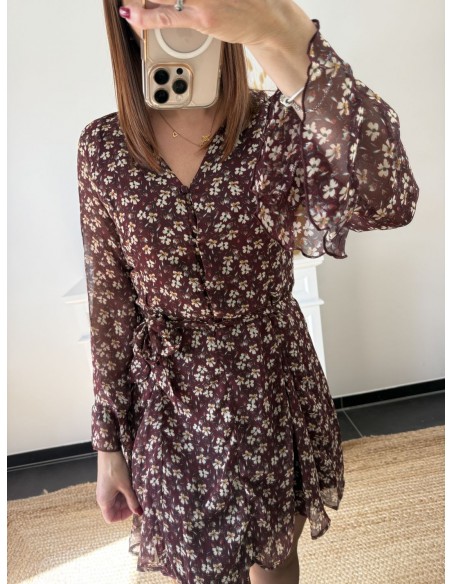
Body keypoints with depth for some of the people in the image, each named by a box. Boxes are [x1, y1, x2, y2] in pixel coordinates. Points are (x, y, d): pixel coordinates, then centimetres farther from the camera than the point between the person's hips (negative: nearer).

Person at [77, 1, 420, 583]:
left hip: (273, 391, 0)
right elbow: (110, 306, -2)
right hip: (167, 404, 1)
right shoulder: (102, 147, -7)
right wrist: (108, 444, 2)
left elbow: (386, 201, -36)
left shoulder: (283, 125, -13)